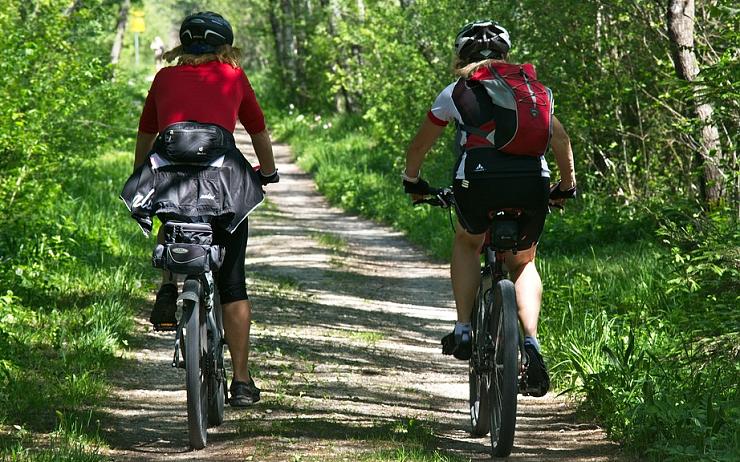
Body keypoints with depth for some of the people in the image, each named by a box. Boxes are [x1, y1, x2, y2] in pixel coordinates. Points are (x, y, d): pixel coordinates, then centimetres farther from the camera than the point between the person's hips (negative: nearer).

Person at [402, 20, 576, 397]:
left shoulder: (456, 91, 20)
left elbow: (419, 145, 29)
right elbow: (560, 139, 29)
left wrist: (412, 182, 46)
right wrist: (567, 187, 42)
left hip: (479, 179, -2)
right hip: (532, 182, 2)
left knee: (467, 243, 30)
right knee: (523, 263, 23)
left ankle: (463, 330, 17)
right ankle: (531, 343, 2)